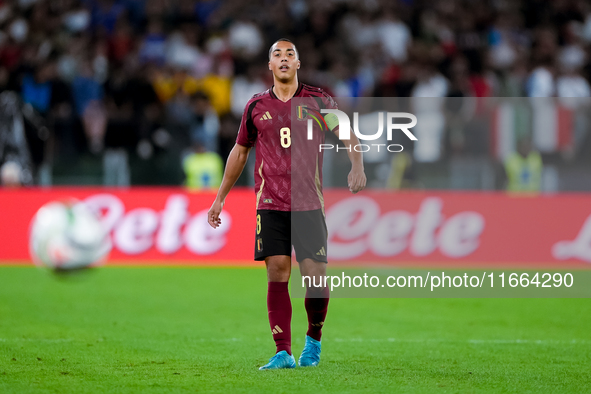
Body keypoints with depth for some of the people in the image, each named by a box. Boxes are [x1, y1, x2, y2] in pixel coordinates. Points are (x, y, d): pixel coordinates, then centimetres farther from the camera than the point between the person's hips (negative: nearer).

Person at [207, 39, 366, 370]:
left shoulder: (318, 101, 4)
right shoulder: (257, 106, 9)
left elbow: (347, 132, 0)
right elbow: (240, 151, 19)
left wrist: (357, 167, -20)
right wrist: (220, 198, 20)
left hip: (309, 203, -1)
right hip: (270, 203, 1)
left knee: (316, 277, -5)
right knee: (277, 273, -10)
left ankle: (314, 339, 21)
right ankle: (284, 353, -8)